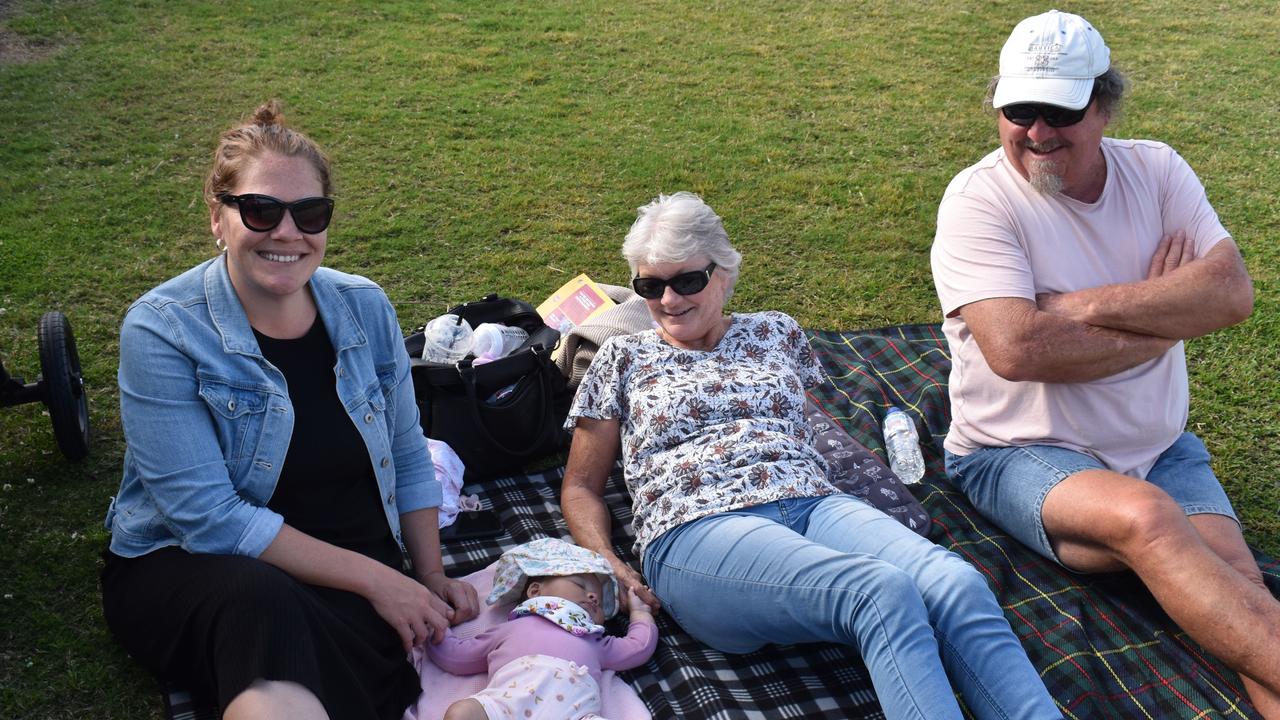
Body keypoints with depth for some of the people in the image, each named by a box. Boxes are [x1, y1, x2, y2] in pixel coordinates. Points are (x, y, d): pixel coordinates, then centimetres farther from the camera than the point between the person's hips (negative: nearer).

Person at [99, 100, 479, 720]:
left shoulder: (364, 308, 2)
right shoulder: (162, 331, -12)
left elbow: (407, 459, 12)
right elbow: (207, 516, -18)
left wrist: (432, 581, 1)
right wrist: (373, 577, -20)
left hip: (345, 572, 2)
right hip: (186, 566, -2)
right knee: (264, 604, -38)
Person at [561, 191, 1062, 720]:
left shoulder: (776, 333, 24)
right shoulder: (624, 358, 18)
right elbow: (581, 487, 19)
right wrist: (605, 562, -3)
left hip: (813, 504, 4)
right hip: (697, 532, -3)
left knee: (956, 584, -30)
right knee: (883, 592, -35)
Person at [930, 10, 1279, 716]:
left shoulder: (1155, 170, 4)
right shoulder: (978, 199, -11)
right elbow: (1016, 348, -25)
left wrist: (1085, 305, -19)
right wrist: (1165, 316, -14)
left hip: (1158, 444, 5)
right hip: (1019, 452, -5)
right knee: (1147, 518, -33)